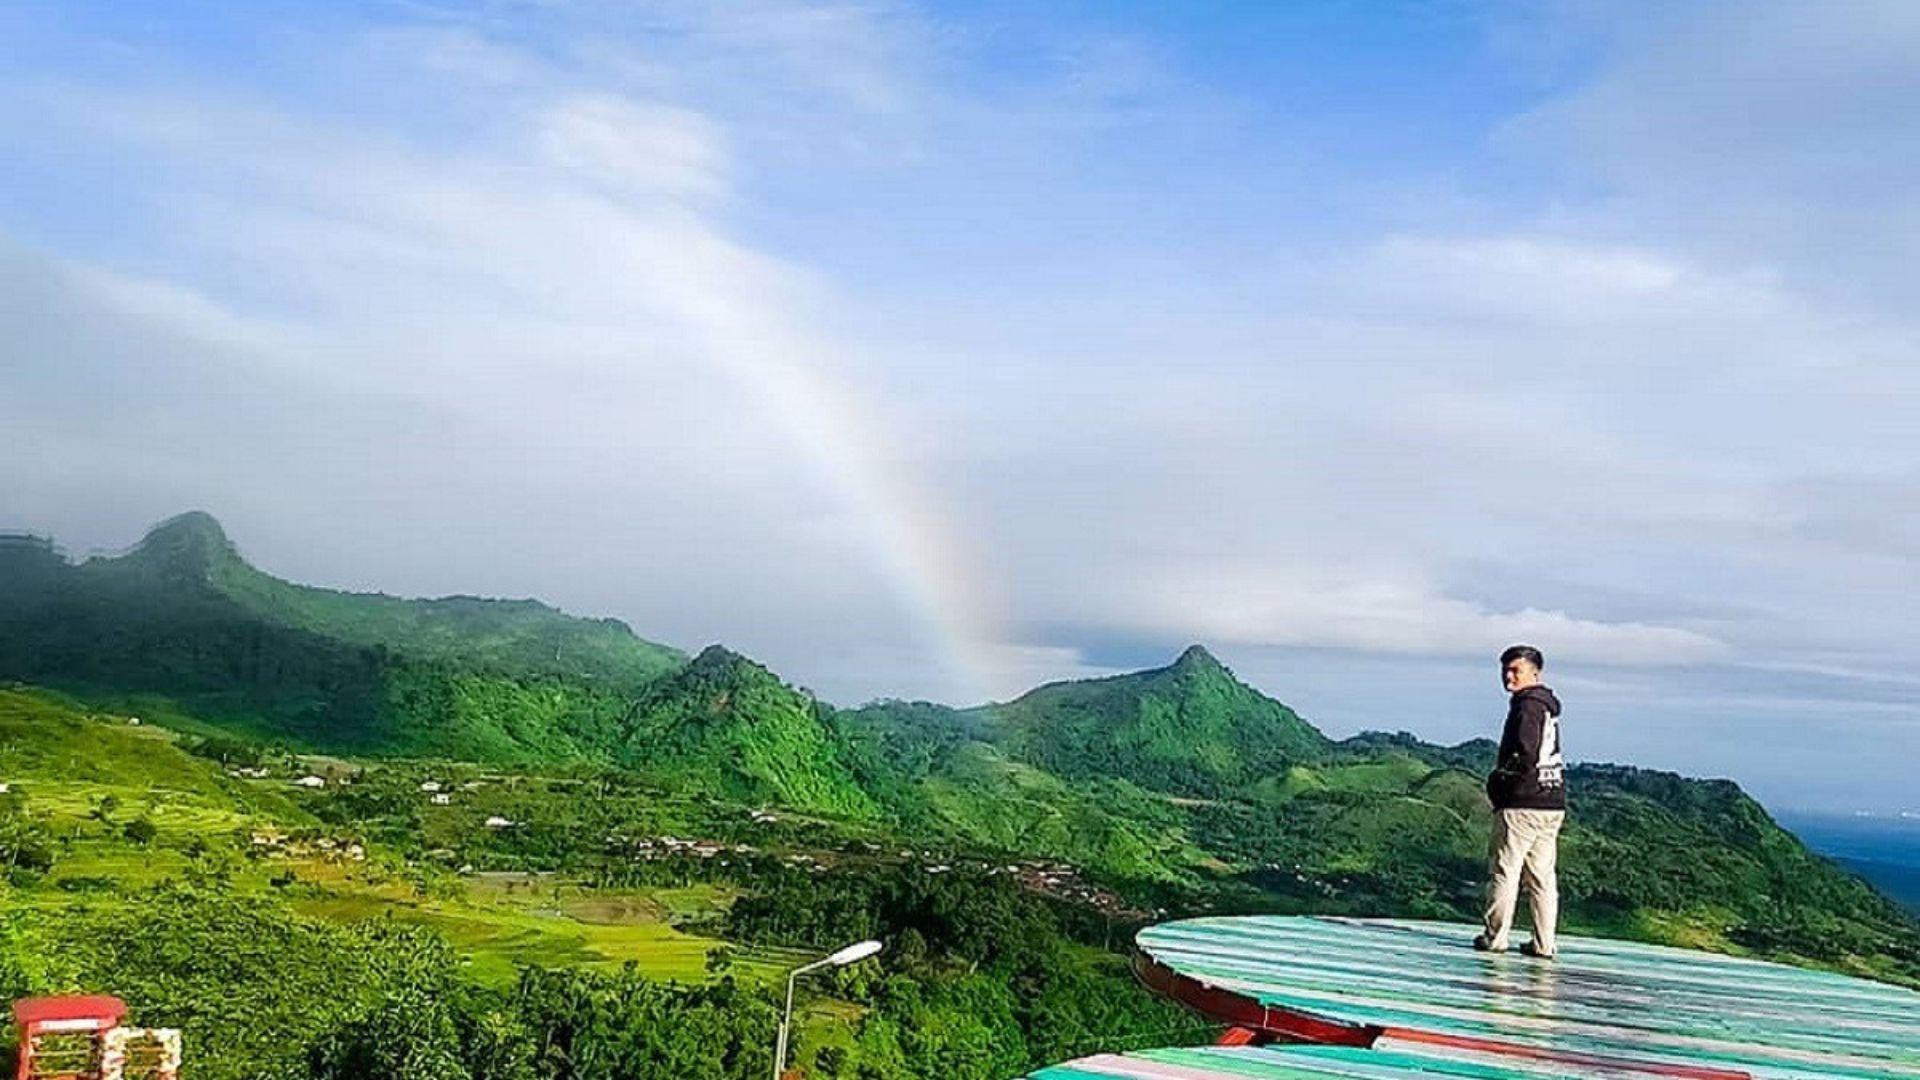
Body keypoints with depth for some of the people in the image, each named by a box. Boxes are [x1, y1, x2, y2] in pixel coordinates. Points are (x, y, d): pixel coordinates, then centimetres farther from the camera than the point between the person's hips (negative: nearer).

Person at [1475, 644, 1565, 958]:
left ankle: (1495, 938, 0)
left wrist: (1498, 781, -7)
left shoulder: (1527, 706, -12)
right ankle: (1544, 944, 11)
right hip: (1553, 803, 9)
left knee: (1505, 870, -2)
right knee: (1542, 876, 9)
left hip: (1522, 803, -9)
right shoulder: (1547, 706, 17)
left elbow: (1526, 755, -22)